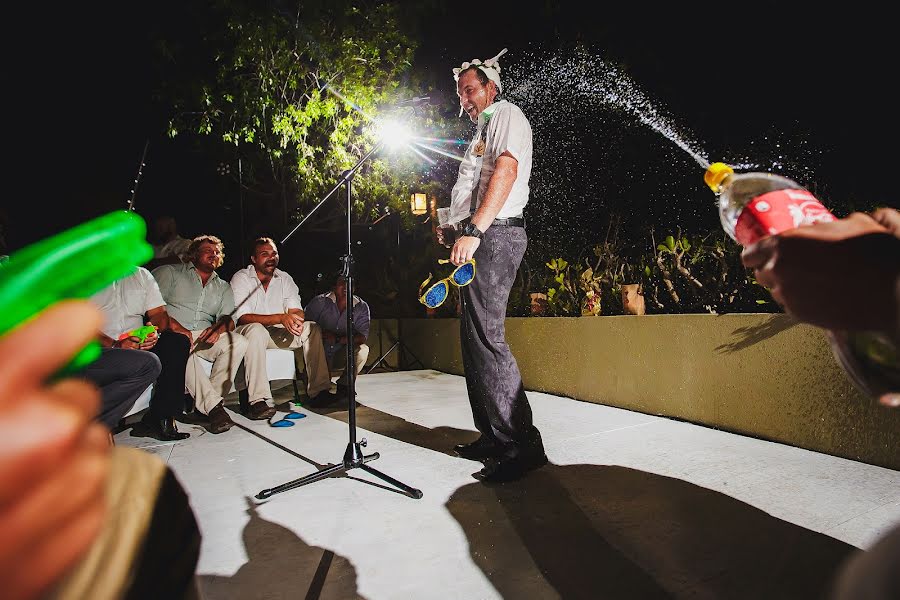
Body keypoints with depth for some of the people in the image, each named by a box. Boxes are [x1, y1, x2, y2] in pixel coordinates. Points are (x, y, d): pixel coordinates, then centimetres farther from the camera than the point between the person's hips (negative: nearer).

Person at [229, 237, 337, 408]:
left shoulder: (285, 279, 5)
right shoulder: (241, 278, -10)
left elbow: (297, 311, 0)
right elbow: (242, 317, -22)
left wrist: (296, 320, -27)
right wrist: (280, 318, -34)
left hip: (278, 334, 5)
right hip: (246, 332, -5)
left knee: (312, 328, -15)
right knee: (256, 329, -38)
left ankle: (318, 391, -19)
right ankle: (258, 399, -40)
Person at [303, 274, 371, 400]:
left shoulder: (361, 306, -4)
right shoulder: (319, 302, -7)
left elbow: (363, 335, -11)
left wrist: (339, 339, -26)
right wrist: (323, 335, -26)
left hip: (341, 355, 1)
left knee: (363, 349, -25)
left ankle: (343, 385, -4)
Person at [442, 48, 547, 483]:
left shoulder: (506, 115, 2)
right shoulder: (482, 129, 31)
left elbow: (506, 172, -16)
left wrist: (473, 230, -26)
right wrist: (455, 231, 18)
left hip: (494, 235, -10)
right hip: (478, 239, 10)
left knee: (486, 337, -16)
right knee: (474, 338, 8)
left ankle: (523, 443, -11)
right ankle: (493, 436, 15)